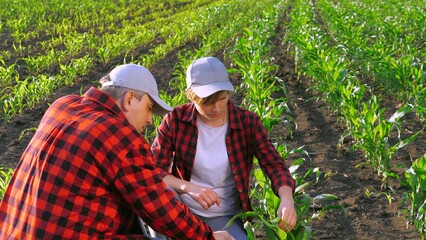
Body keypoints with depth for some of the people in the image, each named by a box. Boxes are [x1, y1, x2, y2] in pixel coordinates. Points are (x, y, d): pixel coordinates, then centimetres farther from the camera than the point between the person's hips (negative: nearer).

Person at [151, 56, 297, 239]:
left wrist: (287, 200, -34)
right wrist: (189, 188, -32)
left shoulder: (248, 122, -8)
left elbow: (274, 165, -12)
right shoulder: (176, 119, -10)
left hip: (224, 217, 0)